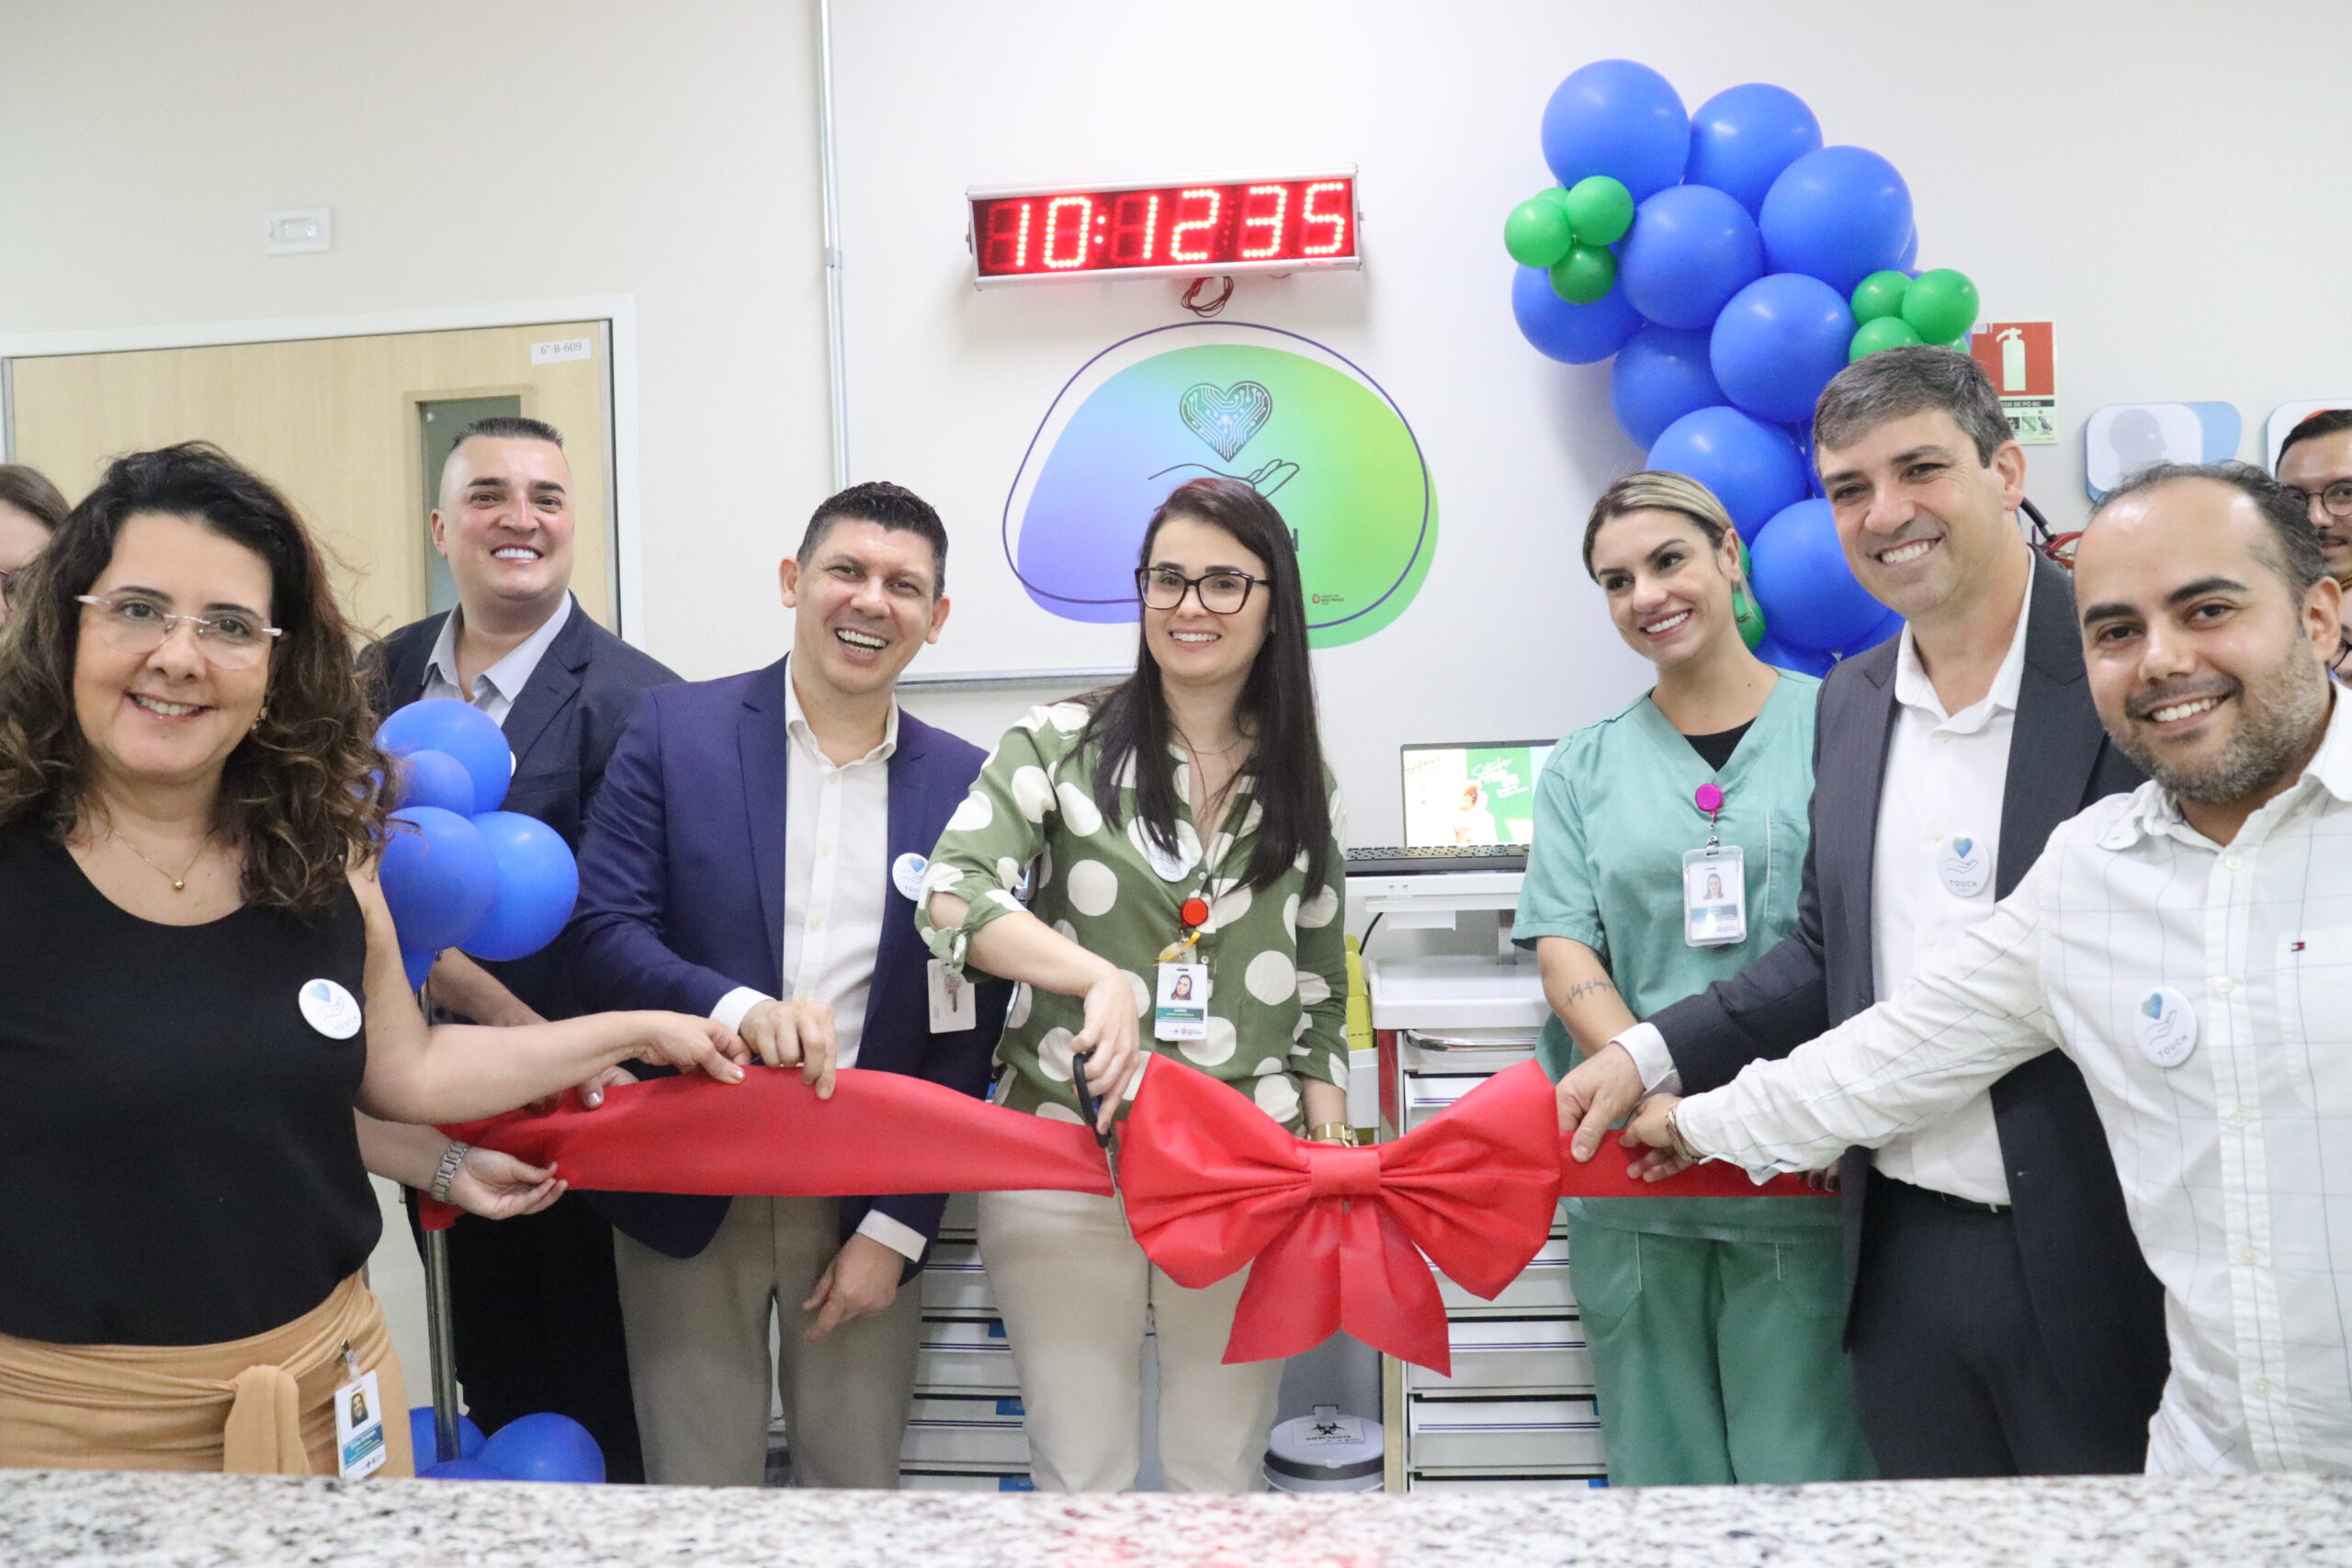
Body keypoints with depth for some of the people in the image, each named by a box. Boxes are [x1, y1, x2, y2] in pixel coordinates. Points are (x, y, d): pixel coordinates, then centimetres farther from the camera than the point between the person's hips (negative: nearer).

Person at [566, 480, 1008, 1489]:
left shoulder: (964, 785, -1)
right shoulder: (673, 731, -3)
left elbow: (966, 1034, 0)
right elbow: (602, 932, -10)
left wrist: (896, 1228, -3)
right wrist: (743, 1011, -28)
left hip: (866, 1204, 1)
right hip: (687, 1188, -1)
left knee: (858, 1487, 13)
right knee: (698, 1491, 11)